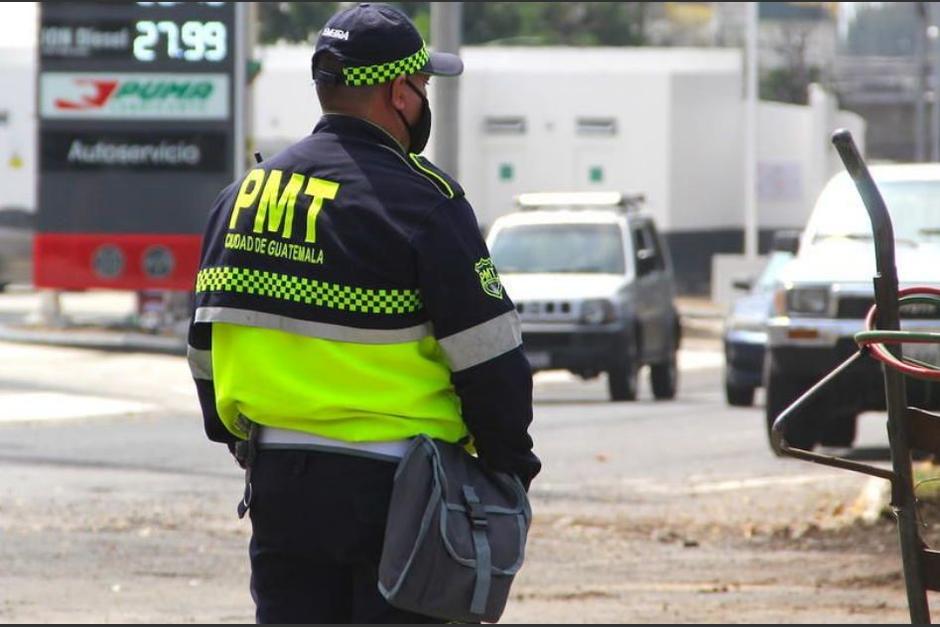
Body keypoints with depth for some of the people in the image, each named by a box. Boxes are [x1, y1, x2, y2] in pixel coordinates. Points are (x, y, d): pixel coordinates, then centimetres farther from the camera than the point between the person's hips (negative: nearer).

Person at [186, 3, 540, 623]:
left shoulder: (244, 194, 10)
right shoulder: (423, 200, -10)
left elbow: (207, 342, 16)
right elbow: (489, 356, -10)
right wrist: (511, 469, 1)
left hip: (277, 481, 6)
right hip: (393, 488, -6)